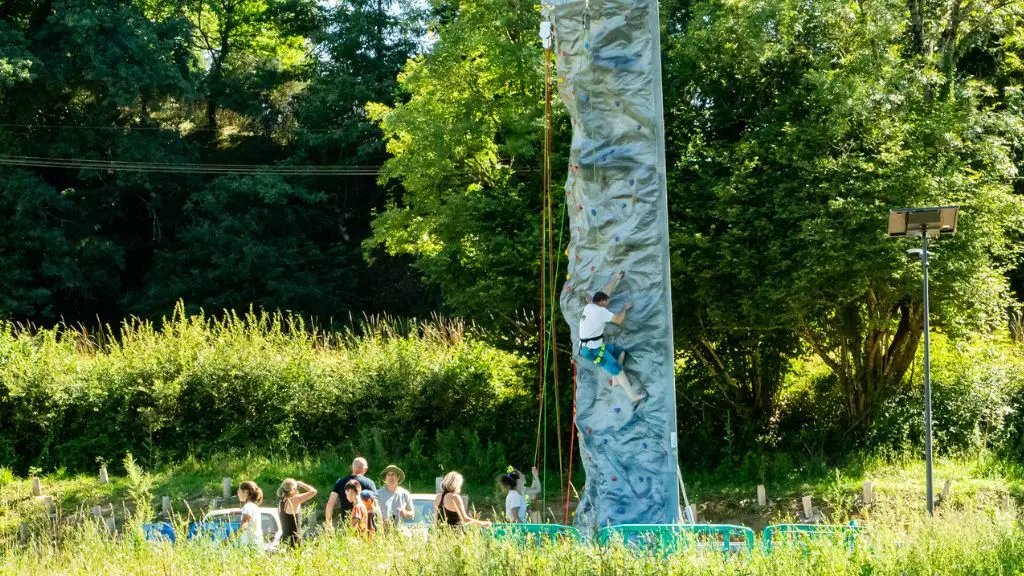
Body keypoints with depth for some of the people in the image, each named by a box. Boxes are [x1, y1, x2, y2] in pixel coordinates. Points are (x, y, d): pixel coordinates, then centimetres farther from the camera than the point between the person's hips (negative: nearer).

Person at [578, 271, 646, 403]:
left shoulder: (589, 306, 8)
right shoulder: (600, 311, -18)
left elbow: (604, 293, 21)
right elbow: (619, 320, -14)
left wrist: (616, 279, 27)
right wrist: (625, 308, 4)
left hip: (595, 345, 10)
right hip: (592, 350, -10)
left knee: (621, 352, 21)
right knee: (617, 369, -3)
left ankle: (616, 381, 25)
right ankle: (633, 396, 3)